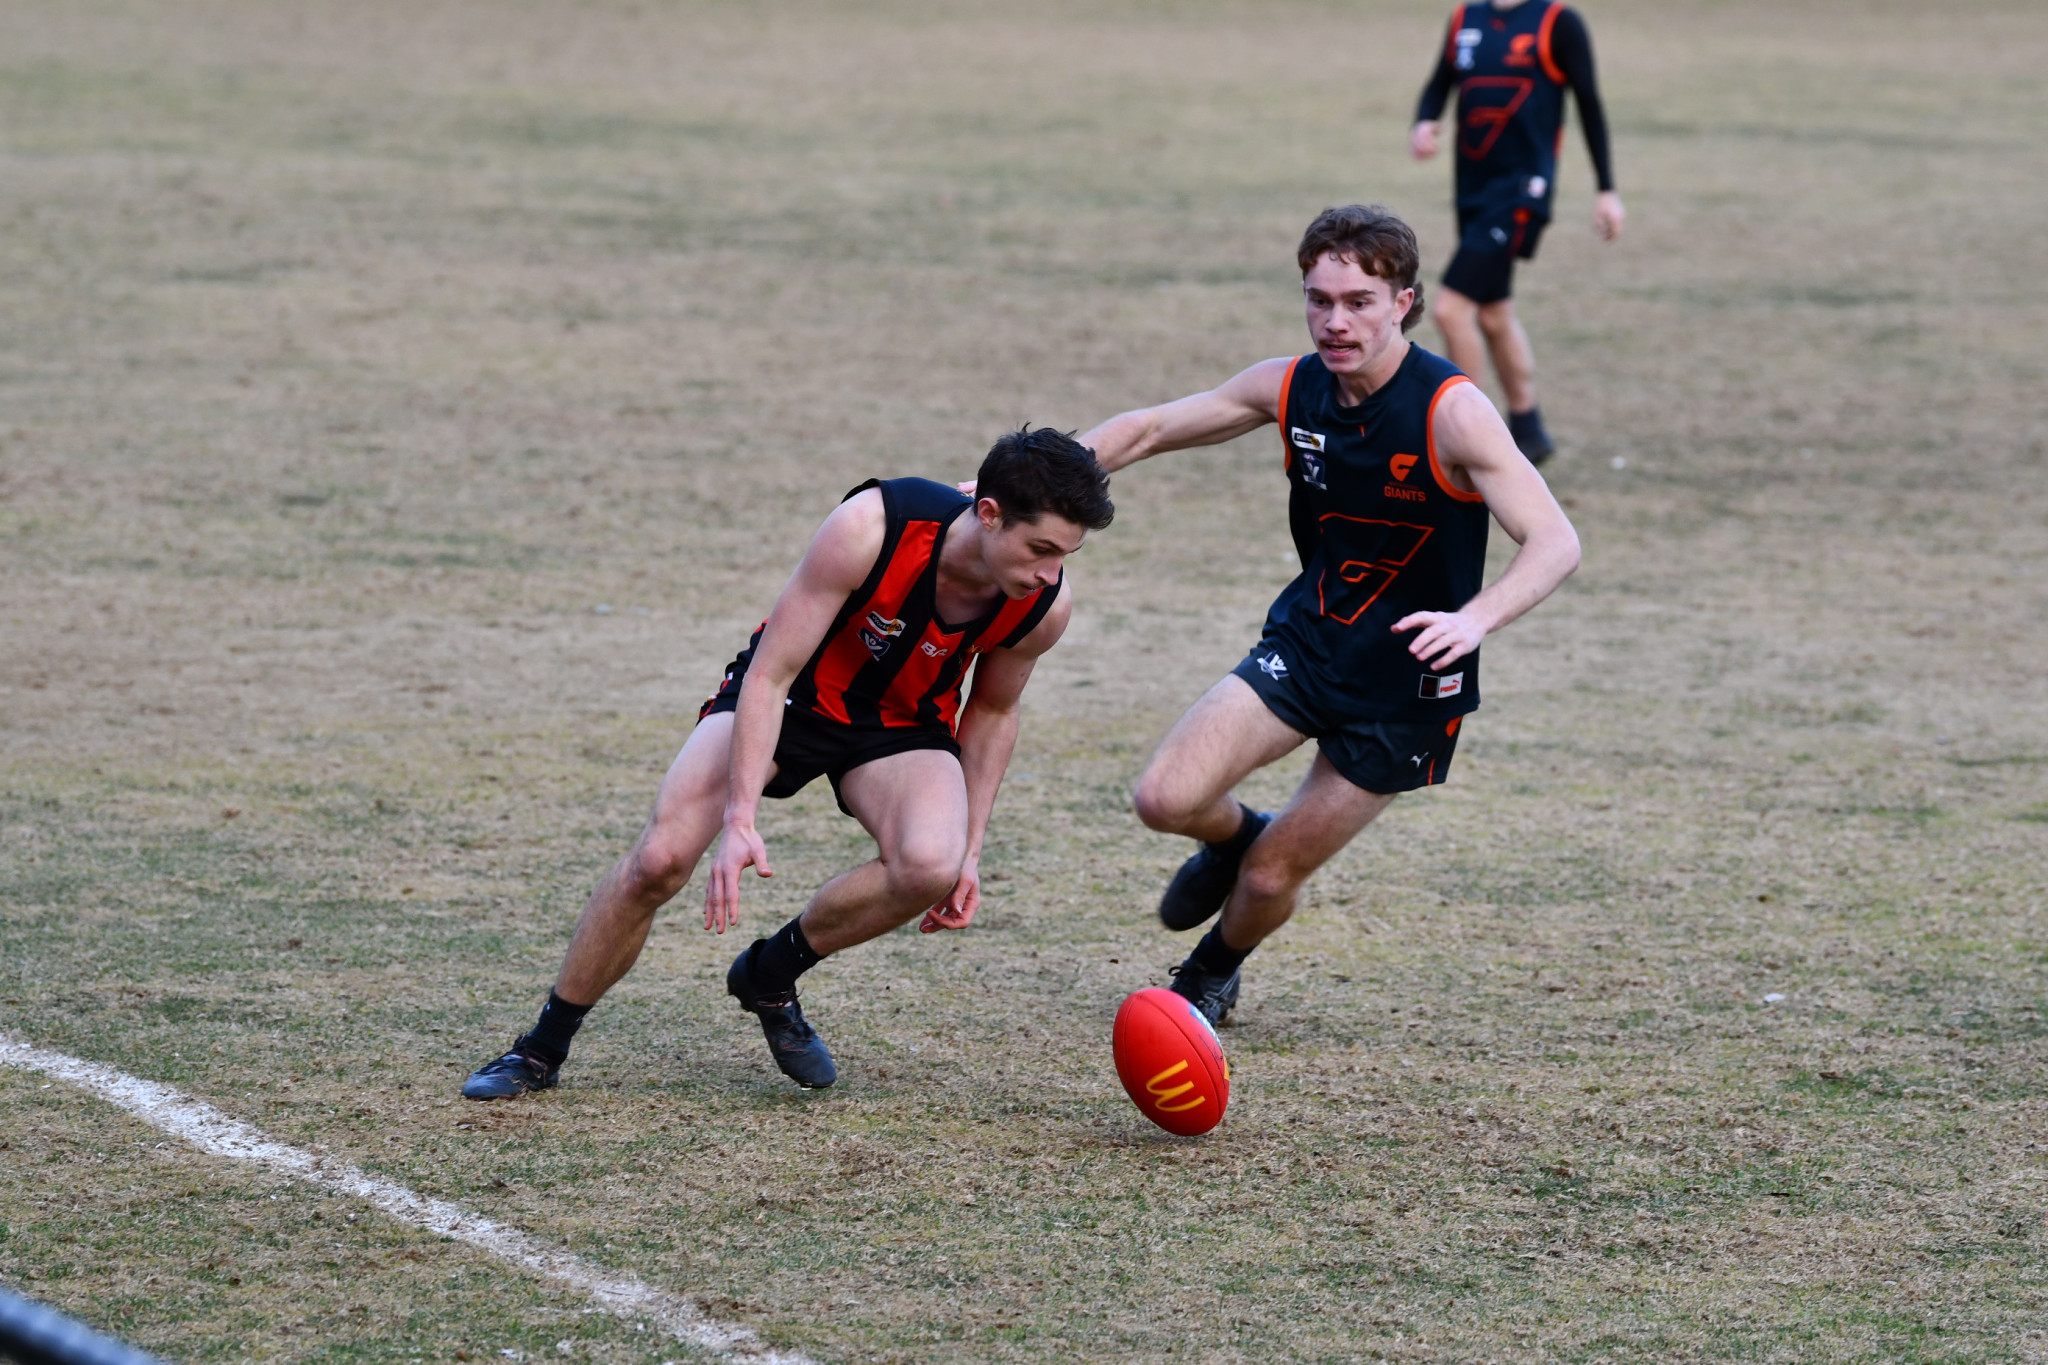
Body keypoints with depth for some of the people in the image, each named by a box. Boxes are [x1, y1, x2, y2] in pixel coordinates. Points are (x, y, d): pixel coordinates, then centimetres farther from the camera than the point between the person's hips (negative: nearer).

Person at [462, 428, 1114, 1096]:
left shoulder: (1045, 604, -22)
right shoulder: (869, 528, -34)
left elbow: (992, 710, 1)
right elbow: (769, 674, -28)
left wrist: (970, 850, 0)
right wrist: (740, 820, -35)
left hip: (903, 725, 2)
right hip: (792, 693, -2)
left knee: (930, 866, -29)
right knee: (659, 860, -19)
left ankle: (769, 977, 0)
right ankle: (541, 1050, 4)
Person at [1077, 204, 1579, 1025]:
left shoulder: (1450, 411, -23)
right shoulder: (1291, 388, -6)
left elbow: (1555, 543, -29)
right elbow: (1149, 431, 8)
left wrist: (1473, 620, -47)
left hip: (1404, 681, -4)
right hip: (1305, 643, 4)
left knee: (1271, 879, 1)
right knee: (1166, 800, -15)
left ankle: (1215, 972, 37)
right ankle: (1232, 838, 23)